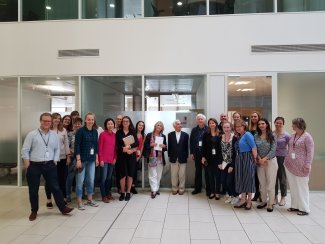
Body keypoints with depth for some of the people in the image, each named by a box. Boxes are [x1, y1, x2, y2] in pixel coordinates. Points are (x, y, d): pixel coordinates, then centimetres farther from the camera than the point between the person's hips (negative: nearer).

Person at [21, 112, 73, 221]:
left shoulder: (54, 135, 5)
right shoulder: (32, 134, -4)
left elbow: (57, 149, 13)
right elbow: (25, 151, -4)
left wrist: (54, 162, 4)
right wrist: (28, 166, -7)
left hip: (50, 165, 2)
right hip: (34, 166, -2)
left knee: (55, 187, 5)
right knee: (33, 190, 9)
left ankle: (63, 208, 14)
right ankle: (34, 211, 27)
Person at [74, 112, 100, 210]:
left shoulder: (95, 131, 7)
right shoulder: (80, 131, -9)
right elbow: (77, 145, -12)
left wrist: (96, 158, 11)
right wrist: (78, 159, -16)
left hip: (91, 159, 5)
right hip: (82, 159, -5)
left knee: (91, 180, 12)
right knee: (80, 180, 1)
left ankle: (90, 199, 26)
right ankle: (79, 201, 13)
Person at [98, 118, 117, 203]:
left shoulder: (114, 135, 7)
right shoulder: (103, 134, -7)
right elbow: (99, 148, -7)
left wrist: (115, 158, 5)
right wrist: (101, 159, -11)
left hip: (112, 160, 5)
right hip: (104, 160, -5)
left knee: (109, 177, 14)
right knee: (104, 178, -1)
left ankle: (108, 193, 27)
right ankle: (104, 196, 9)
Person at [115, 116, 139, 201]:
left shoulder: (133, 132, 7)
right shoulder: (118, 132, 4)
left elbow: (137, 143, -4)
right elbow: (117, 145, -3)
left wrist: (129, 146, -19)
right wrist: (126, 150, -14)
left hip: (131, 156, 1)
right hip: (122, 156, -1)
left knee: (130, 174, 3)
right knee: (122, 174, -3)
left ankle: (128, 193, 15)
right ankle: (122, 193, 11)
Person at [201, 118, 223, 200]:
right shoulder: (206, 134, 4)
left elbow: (221, 147, -5)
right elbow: (203, 147, 3)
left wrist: (221, 159, -9)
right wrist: (203, 157, -5)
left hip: (217, 158, -2)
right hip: (209, 158, 2)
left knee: (217, 175, 5)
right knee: (210, 175, 9)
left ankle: (217, 192, 17)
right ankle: (212, 192, 20)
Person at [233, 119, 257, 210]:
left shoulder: (247, 135, -12)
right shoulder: (239, 137, 13)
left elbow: (254, 148, -17)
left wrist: (255, 159, -14)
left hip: (247, 159, -8)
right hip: (239, 159, 8)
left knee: (248, 179, 2)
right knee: (240, 179, 10)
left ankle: (249, 202, 14)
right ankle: (243, 200, 21)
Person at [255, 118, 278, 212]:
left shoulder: (272, 136, -3)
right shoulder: (256, 136, 5)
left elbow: (273, 150, -8)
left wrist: (264, 159, -14)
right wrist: (259, 159, -10)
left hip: (271, 161, -3)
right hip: (260, 162, 3)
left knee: (270, 183, 0)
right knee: (262, 183, 10)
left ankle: (270, 203, 10)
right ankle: (263, 201, 23)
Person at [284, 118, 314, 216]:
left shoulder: (307, 137, -10)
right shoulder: (292, 136, 10)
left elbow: (310, 152, -12)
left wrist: (307, 165, -16)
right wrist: (286, 161, 15)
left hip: (300, 167, -6)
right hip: (290, 166, 7)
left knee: (302, 187, 2)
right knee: (293, 187, 12)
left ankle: (304, 209, 13)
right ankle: (295, 206, 24)